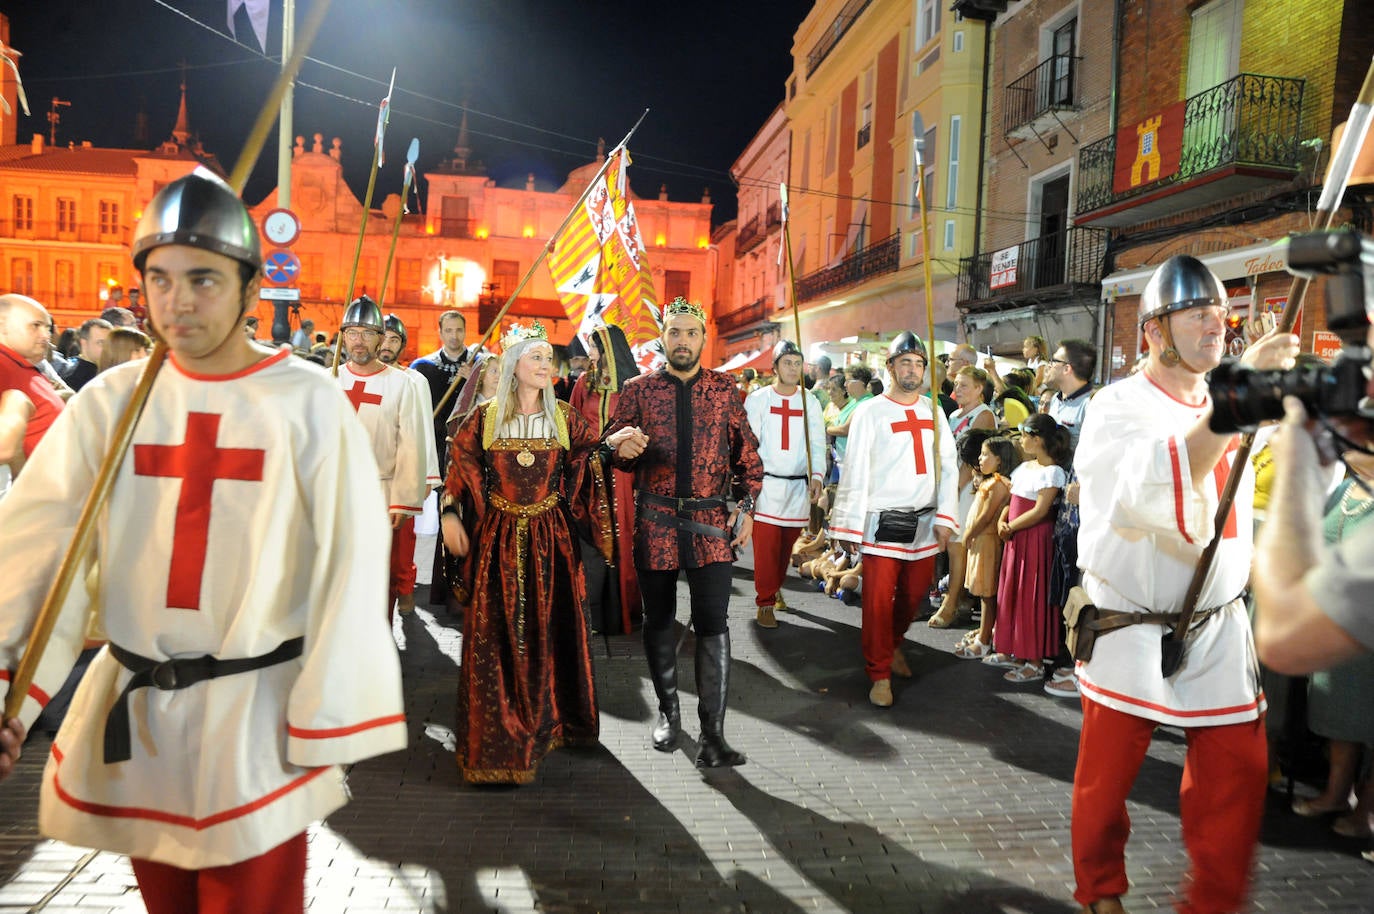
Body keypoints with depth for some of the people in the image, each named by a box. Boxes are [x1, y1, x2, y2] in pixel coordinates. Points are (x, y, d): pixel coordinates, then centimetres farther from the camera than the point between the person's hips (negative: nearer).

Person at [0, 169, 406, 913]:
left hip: (255, 715, -4)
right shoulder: (110, 400, -1)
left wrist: (322, 727, -10)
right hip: (129, 707, 4)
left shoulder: (310, 405, -12)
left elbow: (350, 567, -12)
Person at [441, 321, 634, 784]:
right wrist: (450, 516, -5)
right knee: (495, 633, 0)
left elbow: (591, 460, 1)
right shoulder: (485, 418, 3)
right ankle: (495, 733, 13)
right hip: (497, 538, -1)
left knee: (549, 628, 6)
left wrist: (612, 443, -18)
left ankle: (545, 721, 24)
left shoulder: (564, 418, 6)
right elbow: (459, 470, 5)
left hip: (550, 537, 1)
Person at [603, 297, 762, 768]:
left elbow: (748, 453, 10)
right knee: (659, 622, 12)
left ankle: (712, 732, 4)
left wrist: (746, 506, -1)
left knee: (713, 624, -5)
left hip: (711, 522, 0)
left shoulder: (725, 389, 6)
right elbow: (612, 451, 4)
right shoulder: (638, 389, 4)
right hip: (655, 521, 1)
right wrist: (623, 447, -19)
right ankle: (668, 711, 33)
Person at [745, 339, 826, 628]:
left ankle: (775, 587, 34)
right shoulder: (757, 400, 0)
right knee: (766, 547, -7)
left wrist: (816, 476, -8)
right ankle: (765, 602, 4)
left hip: (799, 486, 3)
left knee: (787, 545, 11)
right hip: (766, 483, -3)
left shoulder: (809, 403, 8)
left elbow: (817, 443, 7)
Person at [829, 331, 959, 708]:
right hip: (882, 522, -4)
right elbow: (854, 472, -6)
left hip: (925, 522, 4)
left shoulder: (933, 411, 10)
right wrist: (849, 526, -9)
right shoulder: (870, 412, -4)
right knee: (878, 601, -4)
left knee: (914, 595, 12)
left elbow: (948, 466, 8)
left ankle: (894, 644, 39)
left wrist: (945, 518, 0)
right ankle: (880, 674, 11)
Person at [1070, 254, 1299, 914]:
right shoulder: (1119, 407, -11)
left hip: (1218, 630, 6)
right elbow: (1156, 490, -32)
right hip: (1131, 631, -5)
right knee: (1107, 778, 7)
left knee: (1238, 775, 5)